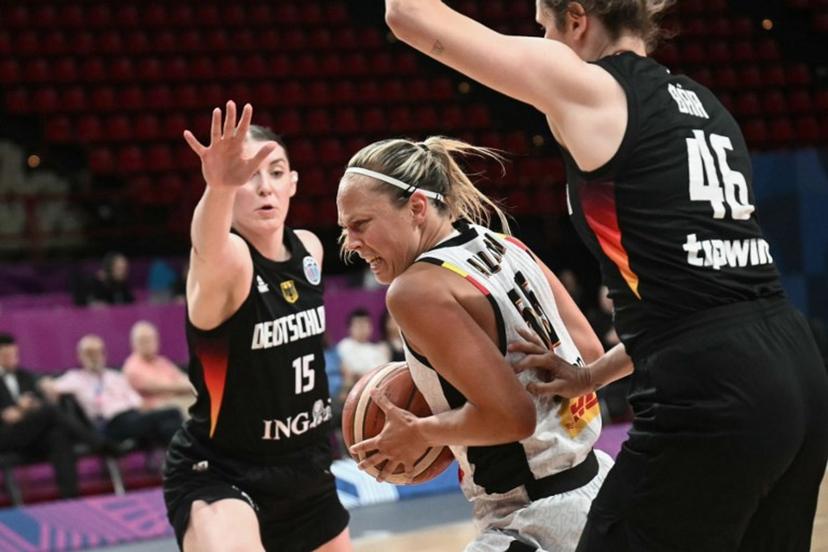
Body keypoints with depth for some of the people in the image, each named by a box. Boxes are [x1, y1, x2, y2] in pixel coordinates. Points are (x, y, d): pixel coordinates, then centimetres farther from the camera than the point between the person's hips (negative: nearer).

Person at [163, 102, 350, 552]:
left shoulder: (309, 249, -1)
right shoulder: (227, 260, -22)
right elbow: (209, 249, -48)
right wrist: (220, 188, -67)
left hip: (305, 472, 7)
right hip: (217, 474, -7)